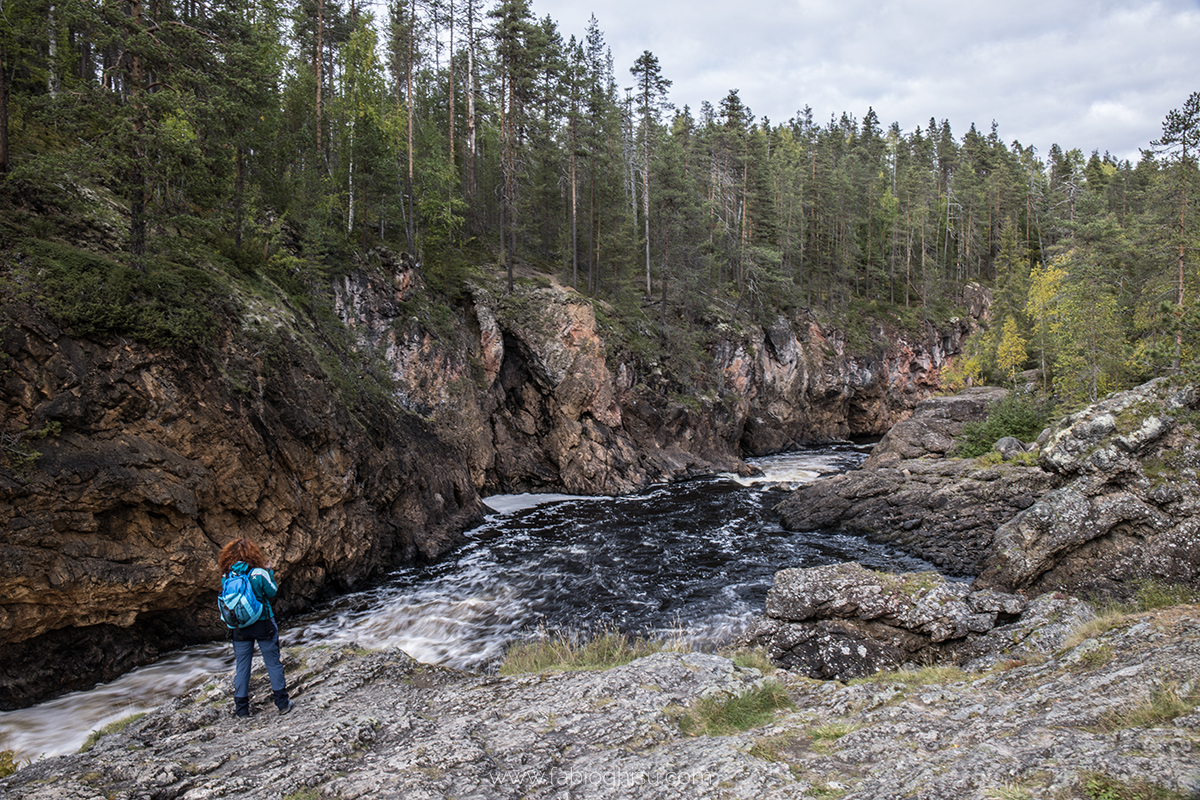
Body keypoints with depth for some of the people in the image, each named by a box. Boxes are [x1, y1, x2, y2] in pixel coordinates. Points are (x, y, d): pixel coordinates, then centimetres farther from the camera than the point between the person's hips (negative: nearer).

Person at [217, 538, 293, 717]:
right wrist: (270, 573, 9)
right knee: (273, 663, 9)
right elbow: (272, 592, -3)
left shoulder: (226, 576, -5)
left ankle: (241, 708, 17)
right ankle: (282, 703, 14)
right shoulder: (258, 573, -16)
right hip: (263, 623, -3)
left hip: (239, 627, 3)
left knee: (241, 667, 13)